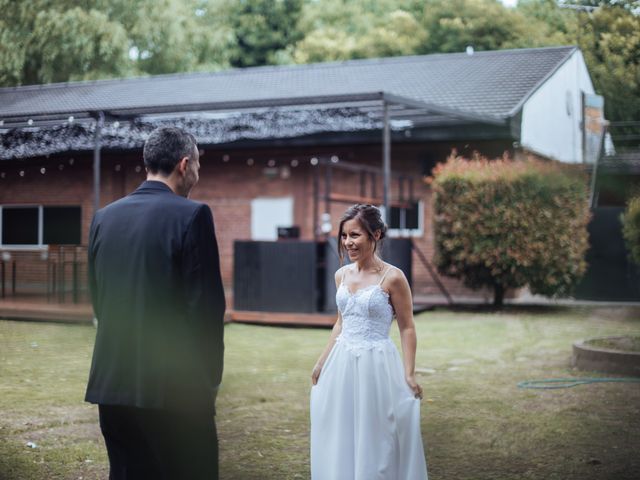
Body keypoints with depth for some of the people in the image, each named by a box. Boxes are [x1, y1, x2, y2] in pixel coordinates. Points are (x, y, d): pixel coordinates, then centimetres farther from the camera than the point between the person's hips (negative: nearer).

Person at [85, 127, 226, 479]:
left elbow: (97, 298, 13)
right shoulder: (192, 215, -10)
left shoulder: (104, 217, 8)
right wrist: (211, 374, -1)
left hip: (111, 381, 6)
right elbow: (206, 304, -13)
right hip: (176, 385, -6)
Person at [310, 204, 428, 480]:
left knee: (374, 442, 3)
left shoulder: (392, 278, -11)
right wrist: (322, 362, 17)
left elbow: (407, 329, -7)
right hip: (341, 365, 6)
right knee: (339, 440, 12)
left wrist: (409, 375, -12)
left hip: (376, 365, -6)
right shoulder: (342, 275, 6)